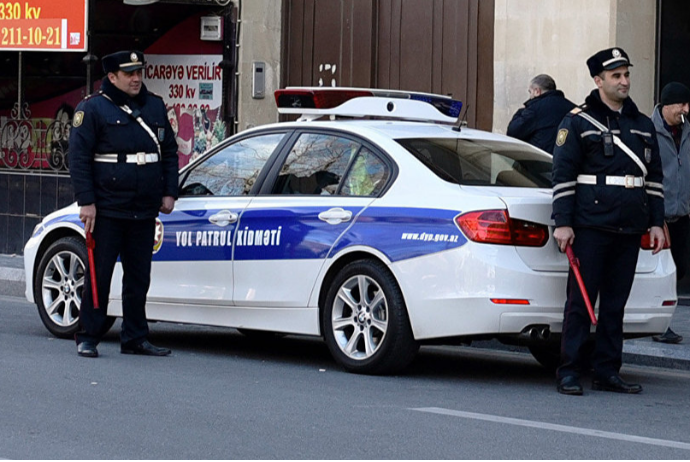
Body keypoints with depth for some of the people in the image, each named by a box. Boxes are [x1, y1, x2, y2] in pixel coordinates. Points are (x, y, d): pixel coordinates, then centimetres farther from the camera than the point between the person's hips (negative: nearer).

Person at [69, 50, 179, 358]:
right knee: (99, 275, -2)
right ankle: (88, 337, 6)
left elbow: (169, 152, 20)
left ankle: (135, 338, 15)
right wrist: (86, 202, -12)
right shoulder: (92, 108, -3)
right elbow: (79, 157, -6)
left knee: (139, 277, 8)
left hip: (144, 211, 5)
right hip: (107, 209, -5)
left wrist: (169, 192, 10)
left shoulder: (155, 107, 14)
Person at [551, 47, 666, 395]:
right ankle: (569, 373, -1)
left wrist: (656, 222, 12)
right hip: (591, 226, -5)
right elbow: (562, 176, -4)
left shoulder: (643, 125, 16)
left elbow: (655, 177, 19)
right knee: (581, 300, -4)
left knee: (616, 302, 7)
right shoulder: (578, 122, 0)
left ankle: (607, 372, 12)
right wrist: (562, 223, -10)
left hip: (629, 229, 5)